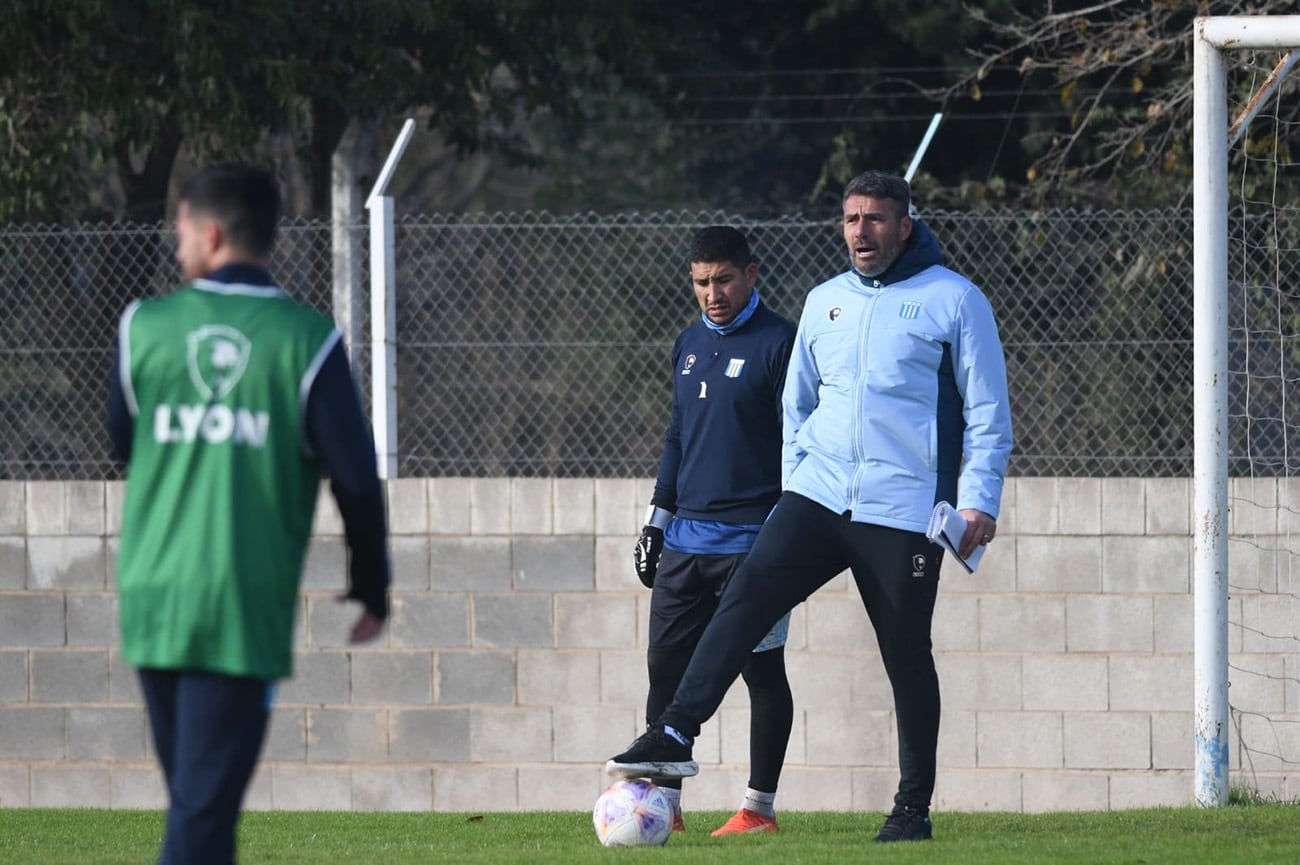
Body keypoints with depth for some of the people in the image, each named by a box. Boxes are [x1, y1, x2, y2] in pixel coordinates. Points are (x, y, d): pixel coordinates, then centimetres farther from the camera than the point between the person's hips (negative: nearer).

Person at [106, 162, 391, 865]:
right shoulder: (306, 341, -6)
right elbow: (355, 477, -5)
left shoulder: (144, 327, 1)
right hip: (244, 611, -3)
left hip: (152, 599, 3)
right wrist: (372, 588, 8)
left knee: (191, 794, 19)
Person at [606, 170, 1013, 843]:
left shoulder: (953, 301, 0)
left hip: (904, 511, -4)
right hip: (818, 497, 4)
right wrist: (792, 493, 17)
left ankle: (914, 807, 10)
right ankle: (675, 734, -22)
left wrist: (979, 500, -9)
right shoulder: (825, 303, 16)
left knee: (907, 656, 0)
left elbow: (988, 412, 0)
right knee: (746, 597, -15)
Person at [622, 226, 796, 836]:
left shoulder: (779, 344, -7)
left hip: (752, 539, -7)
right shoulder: (690, 344, 14)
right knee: (666, 666, 4)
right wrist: (658, 519, 18)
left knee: (761, 671, 0)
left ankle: (759, 807, 4)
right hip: (685, 538, 7)